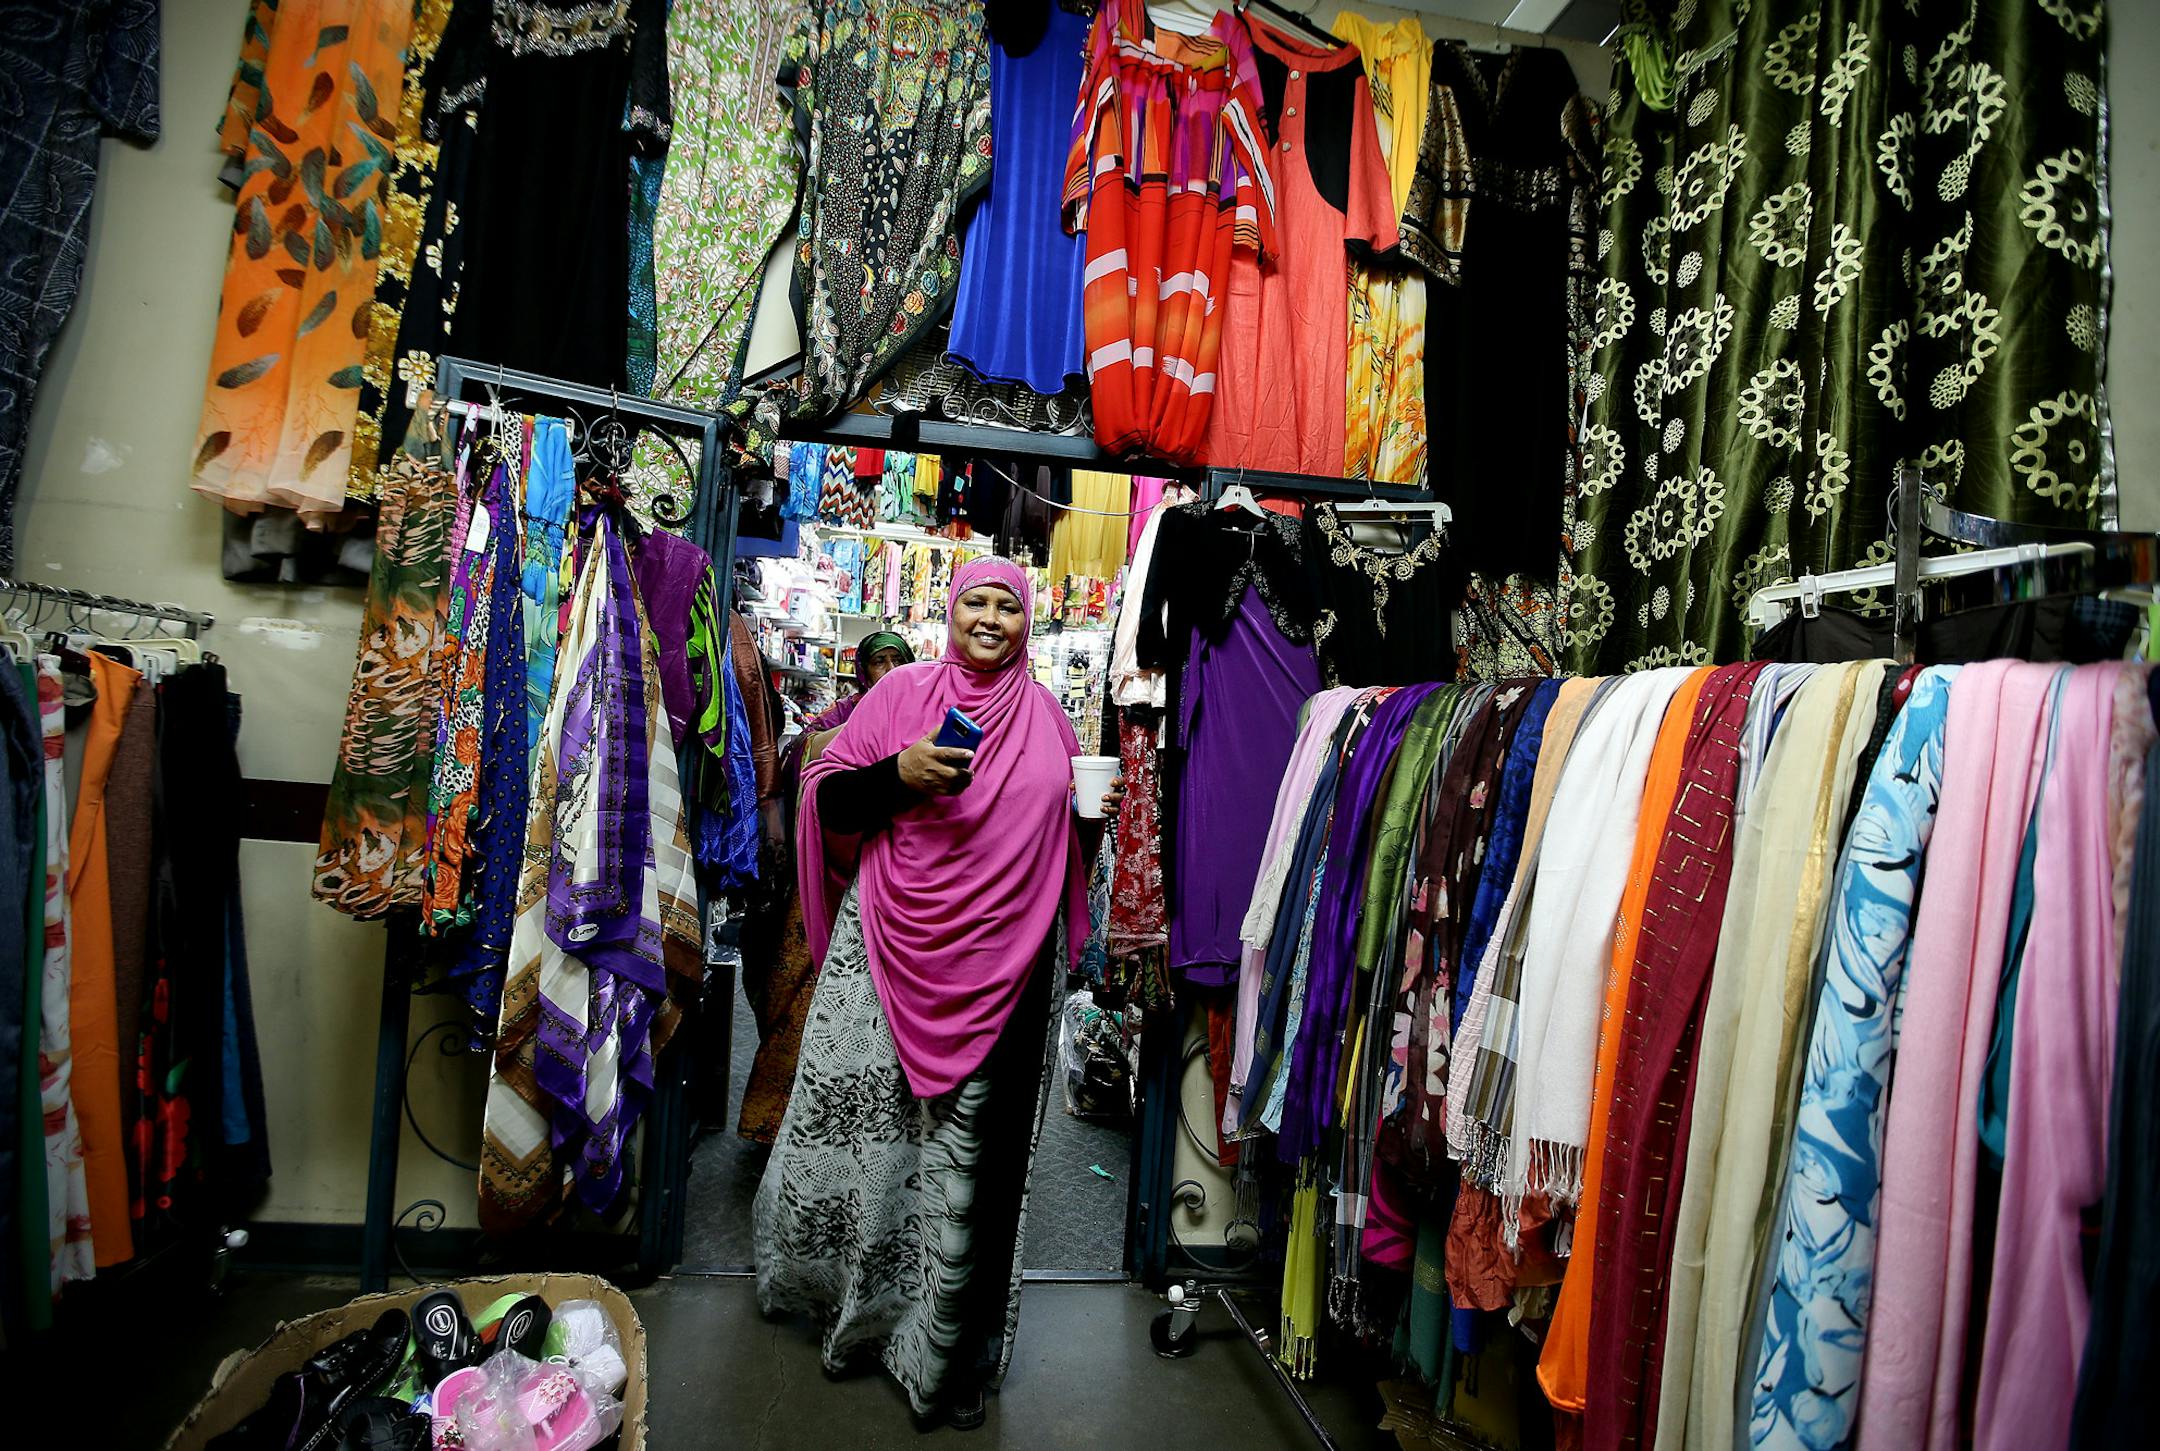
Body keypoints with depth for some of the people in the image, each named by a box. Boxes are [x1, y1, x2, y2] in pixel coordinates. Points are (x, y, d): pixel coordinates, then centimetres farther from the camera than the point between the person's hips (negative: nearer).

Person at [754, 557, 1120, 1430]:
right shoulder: (902, 693, 3)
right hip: (893, 953, -1)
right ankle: (850, 1303, 35)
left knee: (971, 1152, 4)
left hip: (1000, 967, 1)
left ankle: (949, 1354, 22)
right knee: (865, 1126, 6)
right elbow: (826, 799, 0)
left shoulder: (1046, 717, 11)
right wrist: (898, 776, -17)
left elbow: (1061, 840, 20)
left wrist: (1095, 815, -1)